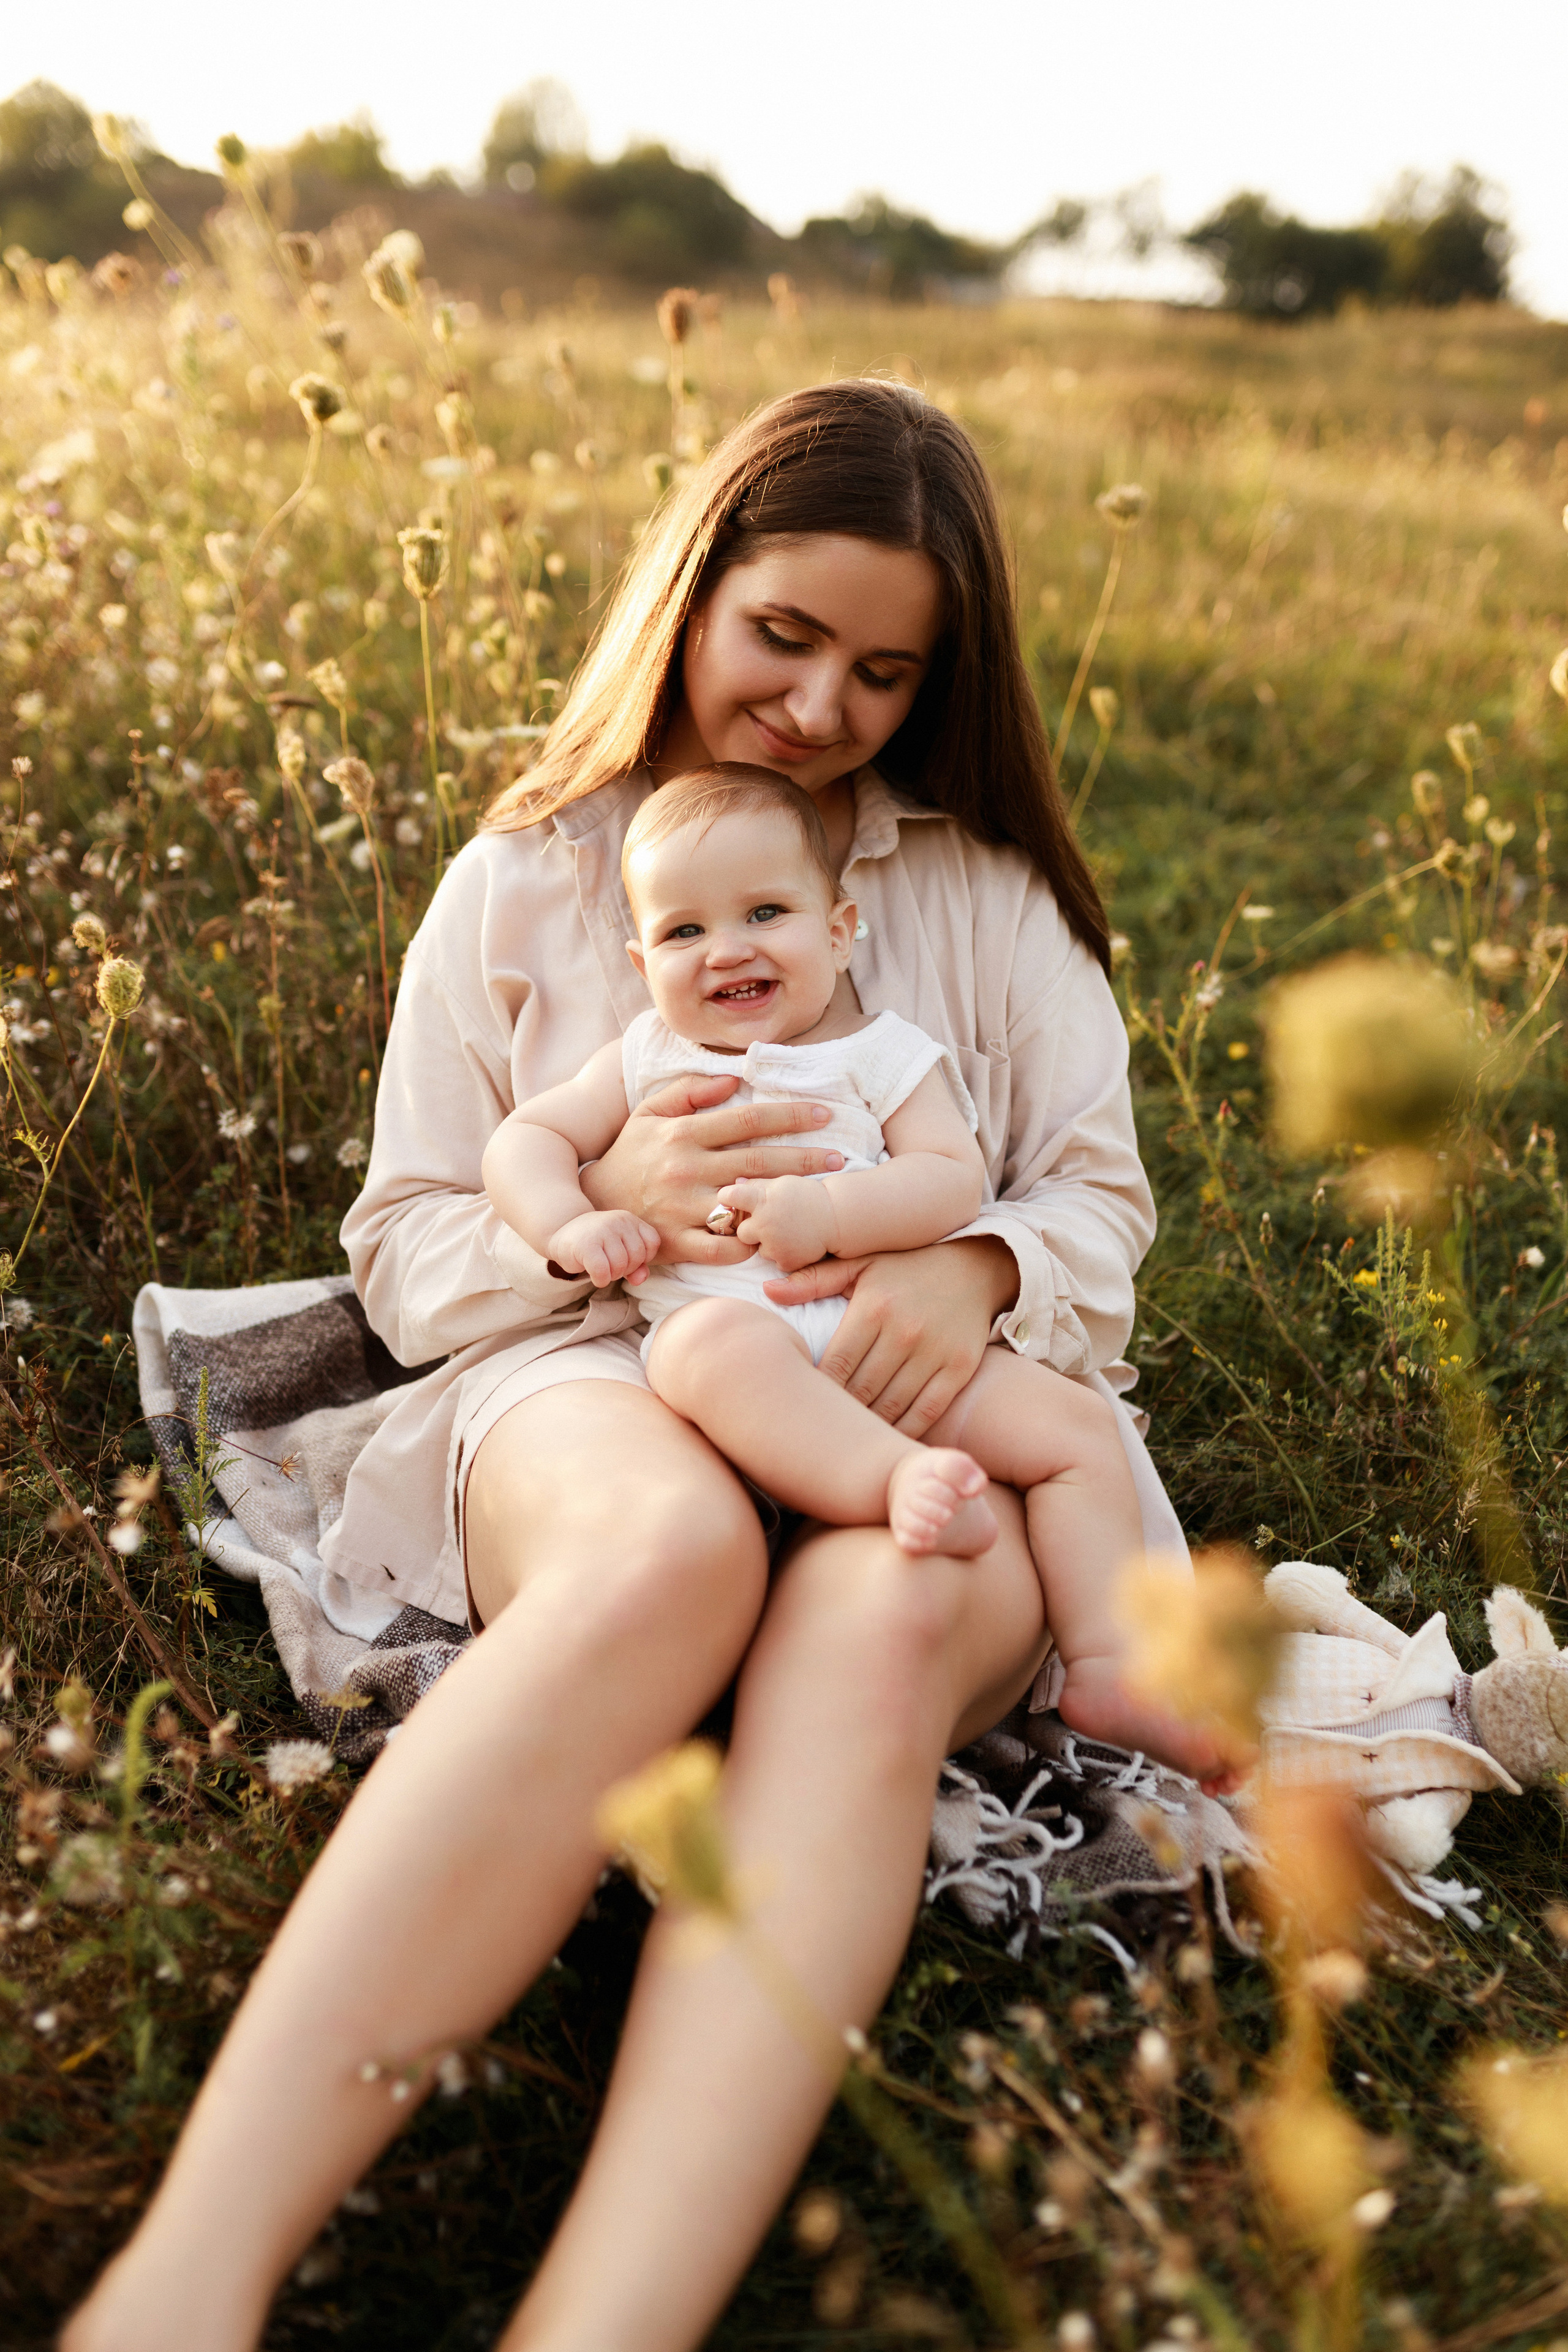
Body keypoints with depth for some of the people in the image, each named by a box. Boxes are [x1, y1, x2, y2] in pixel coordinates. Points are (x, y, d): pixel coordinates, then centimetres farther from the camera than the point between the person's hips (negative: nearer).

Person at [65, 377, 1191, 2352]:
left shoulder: (989, 892, 16)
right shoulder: (521, 885, 12)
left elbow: (1099, 1201, 12)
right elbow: (404, 1259, 10)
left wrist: (983, 1265, -14)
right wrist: (607, 1209, -13)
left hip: (914, 1434, 2)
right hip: (595, 1393, -1)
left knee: (885, 1611, -38)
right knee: (669, 1546, -40)